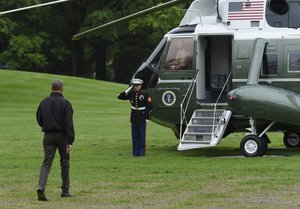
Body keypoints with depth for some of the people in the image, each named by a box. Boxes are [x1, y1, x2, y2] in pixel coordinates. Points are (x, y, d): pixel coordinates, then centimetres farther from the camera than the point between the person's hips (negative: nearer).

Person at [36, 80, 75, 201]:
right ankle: (65, 191, 18)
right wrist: (70, 141, -18)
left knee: (46, 163, -1)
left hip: (48, 136, 3)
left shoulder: (44, 102, 5)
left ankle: (41, 187, -22)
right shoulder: (65, 103, -10)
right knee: (65, 162, 13)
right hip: (62, 136, -3)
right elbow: (69, 123, -15)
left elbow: (39, 120, 13)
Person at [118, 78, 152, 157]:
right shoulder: (131, 94, 4)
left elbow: (149, 106, -5)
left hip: (142, 118, -4)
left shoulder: (145, 94, -7)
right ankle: (135, 152, 13)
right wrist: (128, 90, -6)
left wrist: (148, 117, -8)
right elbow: (120, 97, 2)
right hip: (134, 117, 4)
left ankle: (142, 152, 8)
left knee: (142, 135, 1)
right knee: (135, 135, 7)